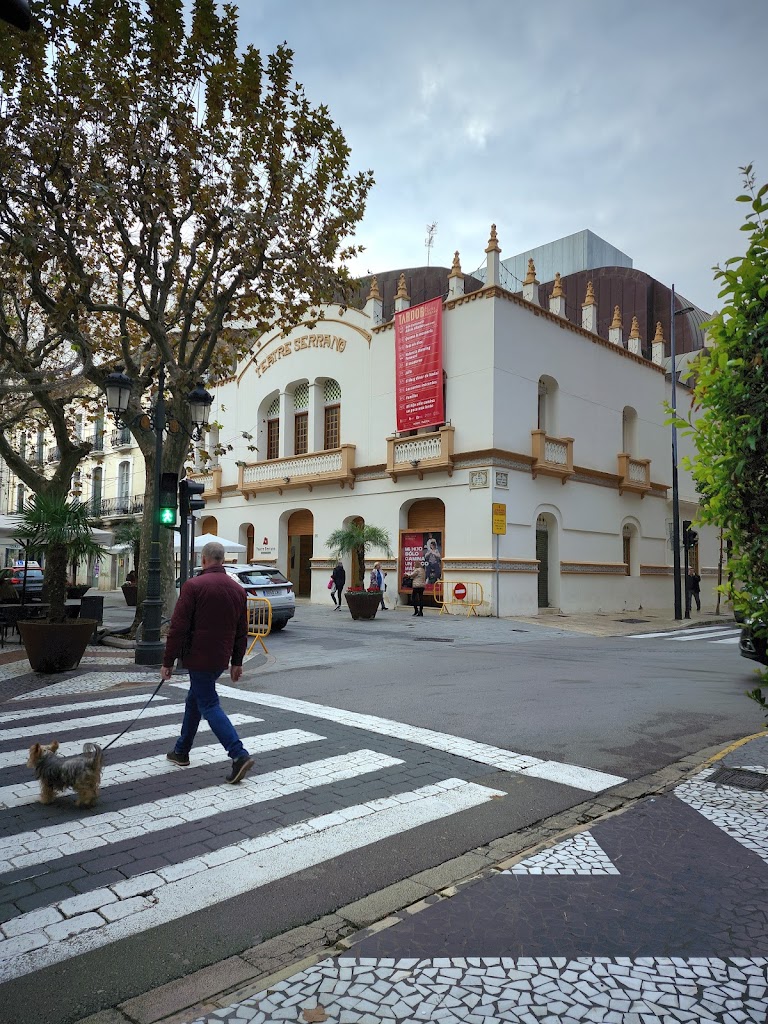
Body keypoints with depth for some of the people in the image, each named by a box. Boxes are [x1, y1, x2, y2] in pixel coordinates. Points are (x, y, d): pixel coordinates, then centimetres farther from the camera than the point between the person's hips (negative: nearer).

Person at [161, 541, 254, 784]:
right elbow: (242, 631, 12)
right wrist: (237, 661, 19)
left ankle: (239, 755, -13)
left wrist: (168, 661, -7)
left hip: (199, 658, -7)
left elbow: (178, 627, -14)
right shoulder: (238, 590, 7)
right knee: (194, 699, 22)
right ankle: (181, 751, 32)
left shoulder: (193, 586, -13)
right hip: (221, 659, 7)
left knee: (209, 705, -3)